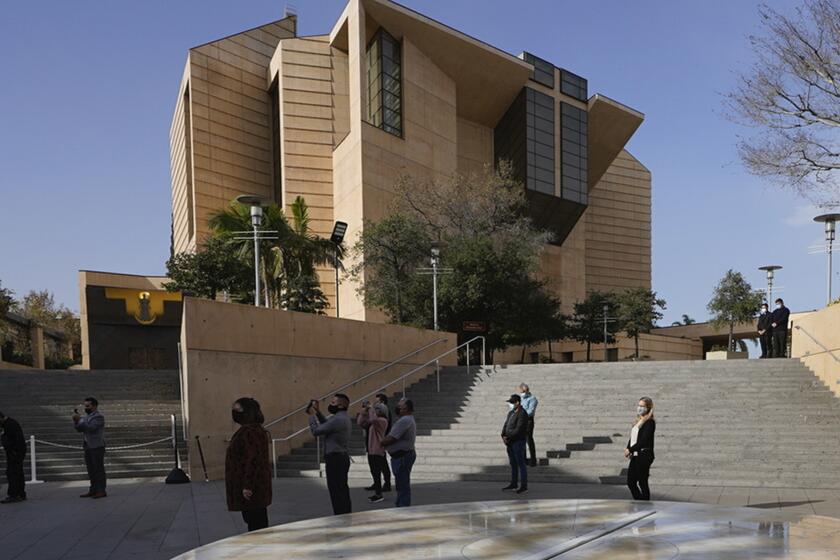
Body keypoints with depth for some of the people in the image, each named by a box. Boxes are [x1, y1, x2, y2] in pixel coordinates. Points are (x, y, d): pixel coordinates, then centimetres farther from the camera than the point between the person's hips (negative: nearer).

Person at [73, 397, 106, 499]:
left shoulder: (99, 416, -10)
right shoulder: (87, 416, 16)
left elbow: (90, 427, -22)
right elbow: (79, 429, 12)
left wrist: (80, 420, -19)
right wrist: (76, 421, -4)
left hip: (97, 447, -8)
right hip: (88, 447, 8)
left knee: (99, 469, -5)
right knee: (91, 470, 11)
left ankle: (101, 491, -3)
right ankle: (93, 490, 16)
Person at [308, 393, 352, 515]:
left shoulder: (338, 419, -20)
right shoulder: (343, 418, 13)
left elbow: (316, 431, -17)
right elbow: (327, 425, 21)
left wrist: (312, 415, -4)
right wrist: (318, 412, 13)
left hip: (335, 458, -10)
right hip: (342, 457, 11)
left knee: (336, 491, -6)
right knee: (342, 490, 16)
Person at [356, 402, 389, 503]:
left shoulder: (383, 420, -11)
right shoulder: (372, 421, 16)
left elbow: (373, 419, -30)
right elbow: (360, 422, 11)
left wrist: (371, 408, -18)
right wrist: (364, 411, 5)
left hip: (378, 452, -9)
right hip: (371, 451, 9)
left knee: (376, 473, -6)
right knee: (374, 472, 14)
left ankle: (379, 494, 1)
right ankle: (377, 493, 22)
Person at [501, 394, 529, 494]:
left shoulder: (522, 414, -16)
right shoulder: (511, 412, 12)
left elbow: (518, 430, -21)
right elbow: (505, 425, 9)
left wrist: (508, 438, -15)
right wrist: (503, 436, -7)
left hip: (518, 442, -8)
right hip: (510, 442, 8)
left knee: (521, 464, -3)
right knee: (513, 464, 14)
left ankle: (524, 486, 2)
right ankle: (514, 484, 23)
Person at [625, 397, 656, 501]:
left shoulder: (649, 422, -11)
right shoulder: (638, 421, 14)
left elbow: (644, 441, -18)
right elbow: (632, 437, 15)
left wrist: (630, 450, -14)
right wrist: (627, 448, -1)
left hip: (644, 455, -8)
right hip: (635, 456, 8)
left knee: (642, 483, -1)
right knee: (631, 482, 10)